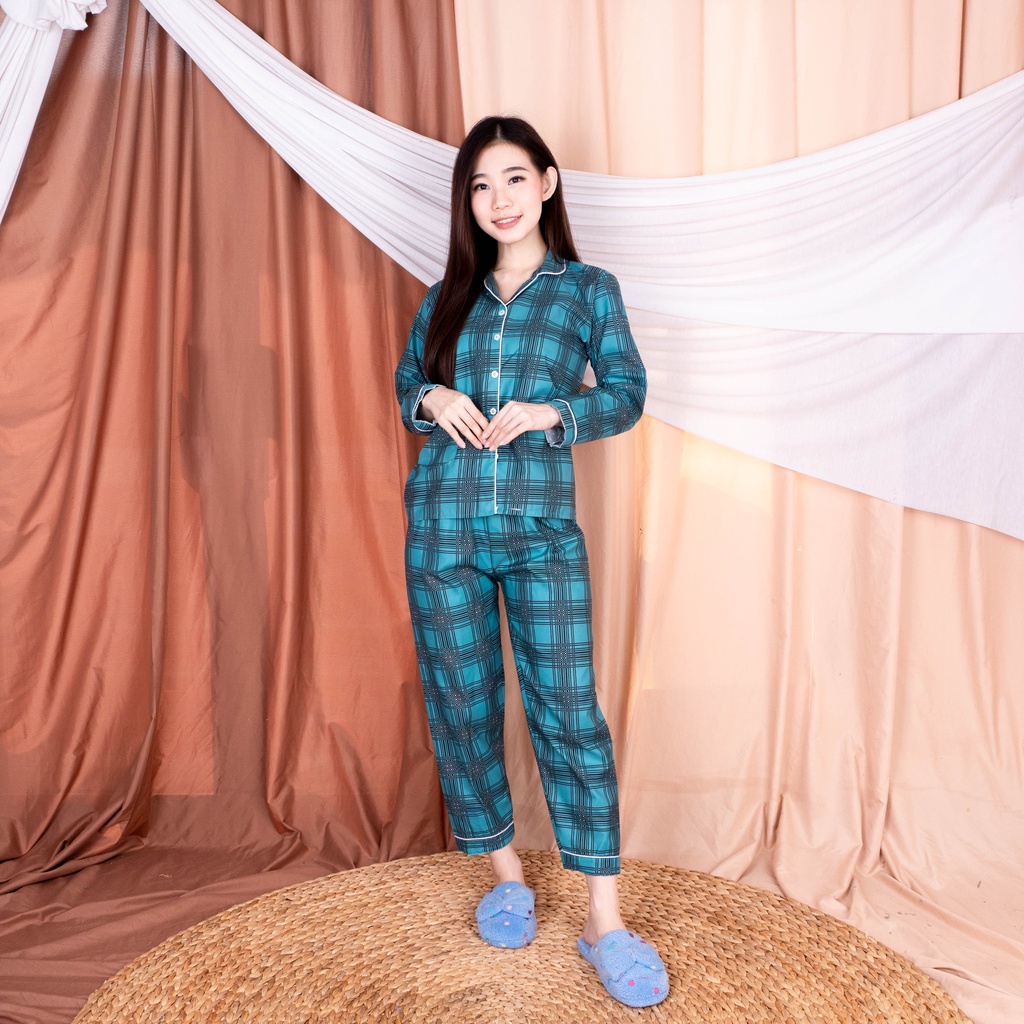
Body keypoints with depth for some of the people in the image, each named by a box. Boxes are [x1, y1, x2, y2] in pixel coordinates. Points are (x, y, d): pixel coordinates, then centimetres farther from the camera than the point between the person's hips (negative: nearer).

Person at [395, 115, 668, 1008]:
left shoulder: (589, 289, 6)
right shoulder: (448, 295, 13)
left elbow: (628, 393, 5)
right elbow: (406, 381, 20)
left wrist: (551, 412, -12)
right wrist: (433, 399, -3)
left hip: (542, 530, -2)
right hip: (443, 525, 3)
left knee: (570, 711, -5)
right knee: (463, 706, 8)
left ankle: (605, 920, 9)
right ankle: (506, 874, 29)